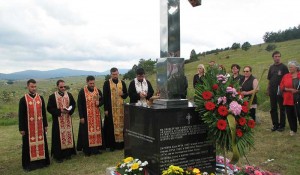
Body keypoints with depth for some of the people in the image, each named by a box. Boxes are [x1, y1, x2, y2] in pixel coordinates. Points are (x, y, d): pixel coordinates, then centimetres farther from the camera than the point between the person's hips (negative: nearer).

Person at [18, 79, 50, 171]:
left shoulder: (40, 98, 4)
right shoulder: (23, 99, -6)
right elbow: (21, 115, -5)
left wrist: (45, 125, 6)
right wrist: (21, 128, -7)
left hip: (40, 126, 3)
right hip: (28, 127, -3)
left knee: (41, 143, 11)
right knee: (29, 145, 6)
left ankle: (42, 161, 24)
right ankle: (28, 164, 18)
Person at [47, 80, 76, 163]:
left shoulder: (69, 95, 5)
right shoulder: (52, 96, -6)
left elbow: (74, 104, 11)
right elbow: (49, 108, -7)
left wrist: (70, 110, -10)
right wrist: (60, 111, -18)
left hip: (68, 120, 4)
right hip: (58, 120, -4)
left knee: (68, 135, 9)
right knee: (58, 137, -1)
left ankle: (68, 153, 22)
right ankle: (58, 155, 8)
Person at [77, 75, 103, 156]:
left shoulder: (98, 91, 4)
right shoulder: (82, 92, -8)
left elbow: (102, 100, 13)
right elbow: (79, 105, -8)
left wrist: (99, 103, -12)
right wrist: (81, 117, -12)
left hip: (96, 115, 4)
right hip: (86, 116, -4)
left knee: (96, 131, 8)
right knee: (86, 133, 1)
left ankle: (96, 149, 19)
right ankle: (87, 150, 11)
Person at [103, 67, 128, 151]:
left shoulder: (122, 83, 9)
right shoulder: (107, 83, -2)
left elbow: (126, 94, 14)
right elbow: (105, 97, -5)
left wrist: (123, 94, -11)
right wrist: (105, 109, -10)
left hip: (120, 108, 4)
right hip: (111, 108, -3)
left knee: (120, 125, 6)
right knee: (111, 126, -1)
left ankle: (120, 143, 16)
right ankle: (111, 144, 7)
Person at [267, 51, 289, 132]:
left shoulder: (283, 67, -3)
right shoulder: (271, 67, 10)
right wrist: (268, 90, 11)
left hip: (280, 91, -4)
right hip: (272, 92, 5)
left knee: (282, 109, 4)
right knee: (273, 109, 9)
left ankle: (282, 125, 13)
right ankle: (275, 125, 20)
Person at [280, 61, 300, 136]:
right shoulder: (285, 76, 7)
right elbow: (281, 87, 4)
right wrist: (289, 89, -11)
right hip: (288, 100, 2)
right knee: (290, 115, 7)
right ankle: (293, 130, 22)